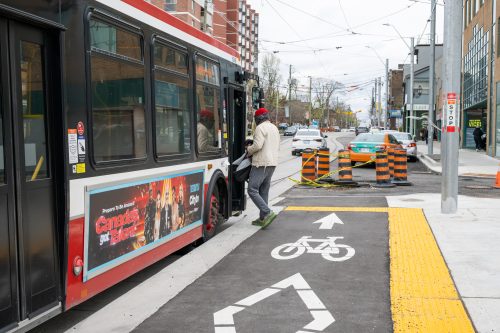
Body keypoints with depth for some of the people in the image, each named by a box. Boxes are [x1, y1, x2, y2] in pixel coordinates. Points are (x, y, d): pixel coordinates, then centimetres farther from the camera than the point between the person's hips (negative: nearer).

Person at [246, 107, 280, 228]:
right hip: (272, 163, 9)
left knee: (252, 190, -7)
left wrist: (249, 150, -2)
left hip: (261, 164, -9)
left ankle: (268, 213, -17)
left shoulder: (260, 128, -10)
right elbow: (277, 147, 23)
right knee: (264, 191, 12)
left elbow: (258, 145, -20)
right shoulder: (274, 128, 19)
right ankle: (262, 218, 13)